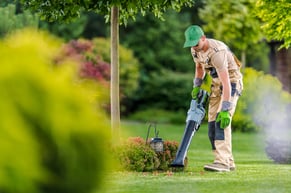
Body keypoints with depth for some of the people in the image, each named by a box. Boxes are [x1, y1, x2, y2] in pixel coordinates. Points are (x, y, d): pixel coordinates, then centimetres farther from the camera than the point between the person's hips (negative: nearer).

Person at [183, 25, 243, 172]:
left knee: (221, 121, -23)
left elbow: (226, 82, -36)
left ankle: (222, 162, -29)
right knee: (212, 123, 2)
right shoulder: (195, 49, -4)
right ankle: (228, 162, 8)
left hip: (231, 83, -9)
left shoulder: (217, 52, -32)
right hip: (216, 84, 9)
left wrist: (225, 110, -39)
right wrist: (196, 86, 5)